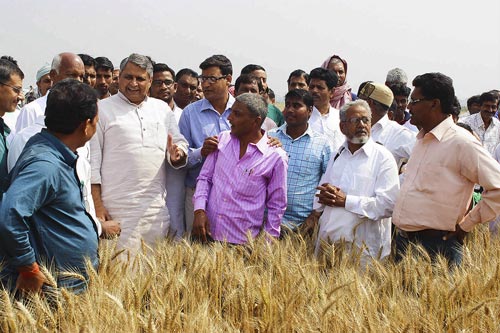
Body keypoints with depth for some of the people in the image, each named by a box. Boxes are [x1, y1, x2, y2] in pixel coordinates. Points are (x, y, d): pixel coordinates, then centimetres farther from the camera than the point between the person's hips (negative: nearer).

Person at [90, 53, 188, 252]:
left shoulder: (162, 109, 16)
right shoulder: (103, 109, 3)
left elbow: (181, 144, 18)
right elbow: (92, 160, -1)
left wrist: (177, 155, -7)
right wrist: (97, 205, -8)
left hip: (157, 208, 4)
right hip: (117, 210, -4)